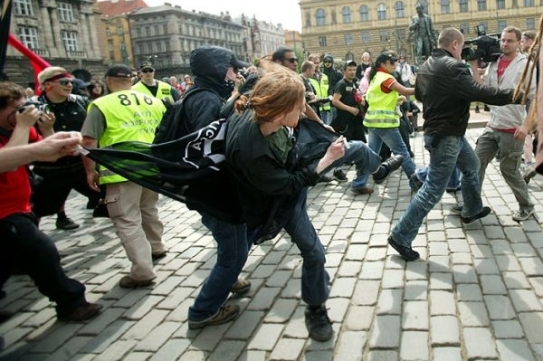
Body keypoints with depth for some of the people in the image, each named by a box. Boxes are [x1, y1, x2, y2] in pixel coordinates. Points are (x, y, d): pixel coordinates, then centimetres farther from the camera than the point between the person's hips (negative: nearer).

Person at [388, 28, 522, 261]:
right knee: (433, 190, -7)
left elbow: (419, 94, 24)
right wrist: (515, 95, -18)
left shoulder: (426, 66, 8)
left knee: (471, 166, 30)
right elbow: (481, 93, -27)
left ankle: (472, 210, 48)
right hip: (446, 136, -11)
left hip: (450, 133, 11)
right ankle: (401, 236, -4)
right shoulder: (453, 67, -21)